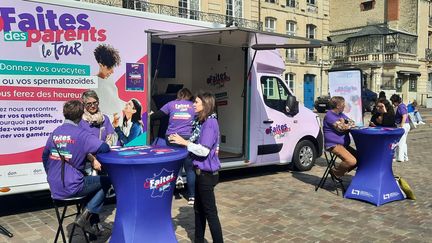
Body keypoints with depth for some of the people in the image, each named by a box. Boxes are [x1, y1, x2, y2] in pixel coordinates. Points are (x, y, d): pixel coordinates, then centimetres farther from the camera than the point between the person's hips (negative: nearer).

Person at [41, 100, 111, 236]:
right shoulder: (80, 134, -14)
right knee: (106, 181, 9)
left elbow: (45, 156, 18)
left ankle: (91, 224, 26)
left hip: (54, 188, 8)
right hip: (72, 188, -8)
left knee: (90, 182, 29)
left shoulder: (55, 132, 8)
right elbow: (105, 148, -21)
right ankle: (85, 217, -1)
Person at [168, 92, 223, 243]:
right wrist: (181, 141, -2)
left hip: (207, 173, -10)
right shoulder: (202, 122, 10)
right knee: (199, 208, 19)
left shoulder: (210, 123, -19)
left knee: (210, 211, -2)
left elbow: (204, 150, -26)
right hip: (201, 172, 10)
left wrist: (184, 142, -19)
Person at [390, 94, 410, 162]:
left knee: (400, 142, -6)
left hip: (403, 125, -11)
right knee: (403, 142, 17)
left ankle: (400, 158, -3)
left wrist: (401, 126, -25)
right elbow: (406, 115, 22)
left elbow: (404, 116, -25)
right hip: (406, 125, 11)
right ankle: (405, 157, 24)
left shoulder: (400, 107, -17)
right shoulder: (402, 105, 14)